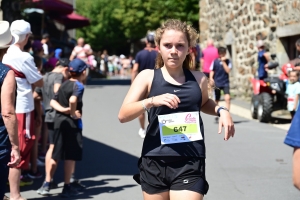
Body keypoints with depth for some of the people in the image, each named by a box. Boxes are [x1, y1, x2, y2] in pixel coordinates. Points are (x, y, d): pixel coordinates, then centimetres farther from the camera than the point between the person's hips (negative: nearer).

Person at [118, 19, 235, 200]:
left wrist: (221, 110, 7)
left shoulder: (199, 79, 6)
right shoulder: (147, 77, 0)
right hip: (155, 162, 0)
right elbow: (123, 115, -9)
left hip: (190, 164, 0)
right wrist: (152, 101, -25)